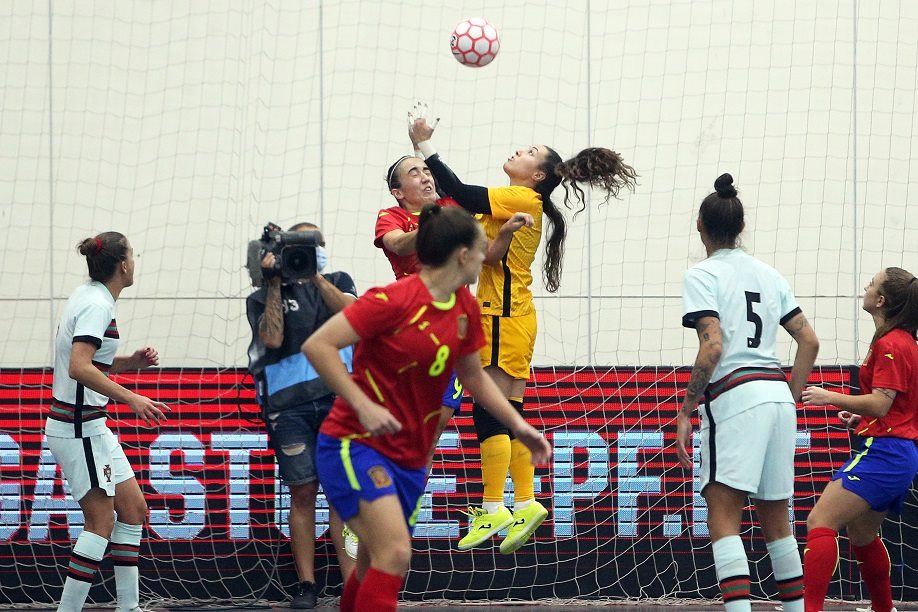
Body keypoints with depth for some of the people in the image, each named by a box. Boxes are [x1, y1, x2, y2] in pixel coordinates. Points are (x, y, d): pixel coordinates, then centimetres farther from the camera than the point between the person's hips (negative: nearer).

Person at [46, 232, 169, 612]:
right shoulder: (96, 305, -17)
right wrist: (131, 398, -31)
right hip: (78, 427, -10)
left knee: (134, 508, 11)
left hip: (91, 426, 10)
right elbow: (79, 369, -29)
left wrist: (132, 361, 7)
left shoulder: (90, 297, 12)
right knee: (101, 520, -9)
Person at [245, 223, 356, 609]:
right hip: (289, 403, 0)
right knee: (303, 492, -1)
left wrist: (314, 274, -9)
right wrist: (275, 284, -3)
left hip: (338, 397, 0)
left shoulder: (338, 283, 17)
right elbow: (272, 338, -4)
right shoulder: (263, 298, 13)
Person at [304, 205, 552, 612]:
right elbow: (317, 346, -21)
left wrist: (517, 425, 16)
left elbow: (472, 375, 22)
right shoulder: (395, 300, -19)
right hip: (356, 444, -8)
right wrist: (363, 406, -27)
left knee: (374, 570, 13)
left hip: (409, 456, 8)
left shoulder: (465, 308, 5)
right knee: (395, 552, -24)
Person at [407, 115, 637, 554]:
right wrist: (425, 152, 11)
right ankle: (526, 504, 13)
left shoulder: (524, 199, -10)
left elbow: (462, 195, -17)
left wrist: (425, 146, -14)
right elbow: (462, 198, 15)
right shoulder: (510, 202, 17)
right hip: (507, 316, 9)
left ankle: (492, 510, -8)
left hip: (505, 317, -9)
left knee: (488, 412, -9)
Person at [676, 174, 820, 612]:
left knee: (722, 516, -10)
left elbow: (712, 347, -14)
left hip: (734, 396, -7)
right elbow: (809, 340, 14)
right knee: (775, 518, 15)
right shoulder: (768, 274, 16)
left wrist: (685, 412, -10)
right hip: (777, 394, 7)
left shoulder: (702, 275, -3)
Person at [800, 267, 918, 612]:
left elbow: (879, 403, -21)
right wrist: (862, 417, 23)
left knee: (820, 522, -18)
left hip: (883, 451, -11)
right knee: (861, 533, 25)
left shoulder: (890, 345, -14)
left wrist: (829, 398, -14)